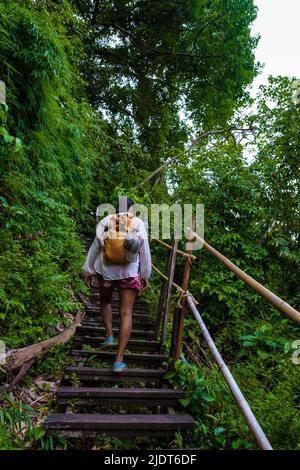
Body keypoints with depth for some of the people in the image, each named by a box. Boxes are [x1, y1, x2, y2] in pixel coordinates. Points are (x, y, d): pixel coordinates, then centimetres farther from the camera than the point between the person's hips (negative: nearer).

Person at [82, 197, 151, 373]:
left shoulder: (107, 221, 5)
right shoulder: (138, 223, 2)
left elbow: (95, 246, 6)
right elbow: (145, 251, 3)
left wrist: (88, 270, 15)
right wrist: (145, 275, 11)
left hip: (106, 269, 2)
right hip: (130, 271, -1)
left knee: (105, 301, 29)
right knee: (126, 313, 2)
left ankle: (110, 336, 19)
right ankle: (119, 360, 0)